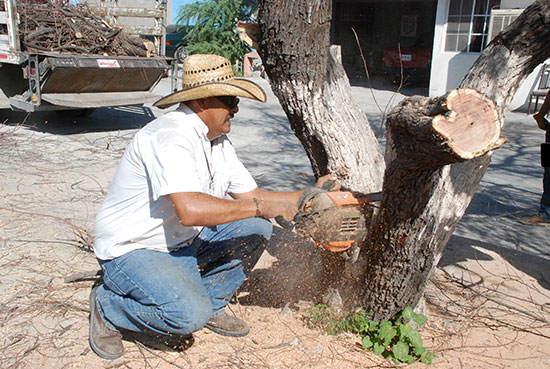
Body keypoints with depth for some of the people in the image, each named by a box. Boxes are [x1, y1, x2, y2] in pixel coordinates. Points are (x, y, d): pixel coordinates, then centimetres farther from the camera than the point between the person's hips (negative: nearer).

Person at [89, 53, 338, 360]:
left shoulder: (219, 142, 4)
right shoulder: (171, 135, -27)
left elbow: (249, 195, 6)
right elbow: (190, 210, -40)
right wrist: (262, 207, -31)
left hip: (183, 241, 9)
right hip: (132, 250, -8)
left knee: (257, 228, 0)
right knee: (189, 315, -29)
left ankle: (211, 305, 11)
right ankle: (107, 306, 0)